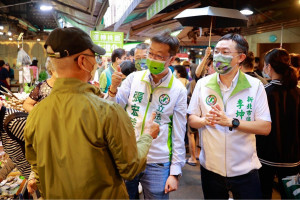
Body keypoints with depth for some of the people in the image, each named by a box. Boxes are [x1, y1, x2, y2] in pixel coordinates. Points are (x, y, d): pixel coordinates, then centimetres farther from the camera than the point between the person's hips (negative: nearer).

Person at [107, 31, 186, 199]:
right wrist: (113, 88, -19)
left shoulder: (179, 90, -6)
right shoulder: (134, 78, -2)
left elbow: (178, 134, -3)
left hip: (158, 164, -2)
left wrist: (175, 172, -3)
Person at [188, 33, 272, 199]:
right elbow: (191, 120, 2)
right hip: (210, 167, 2)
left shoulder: (255, 85, -7)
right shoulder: (203, 84, -2)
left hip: (245, 169, -1)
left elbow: (266, 128, -11)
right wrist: (204, 120, -21)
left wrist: (231, 121, -24)